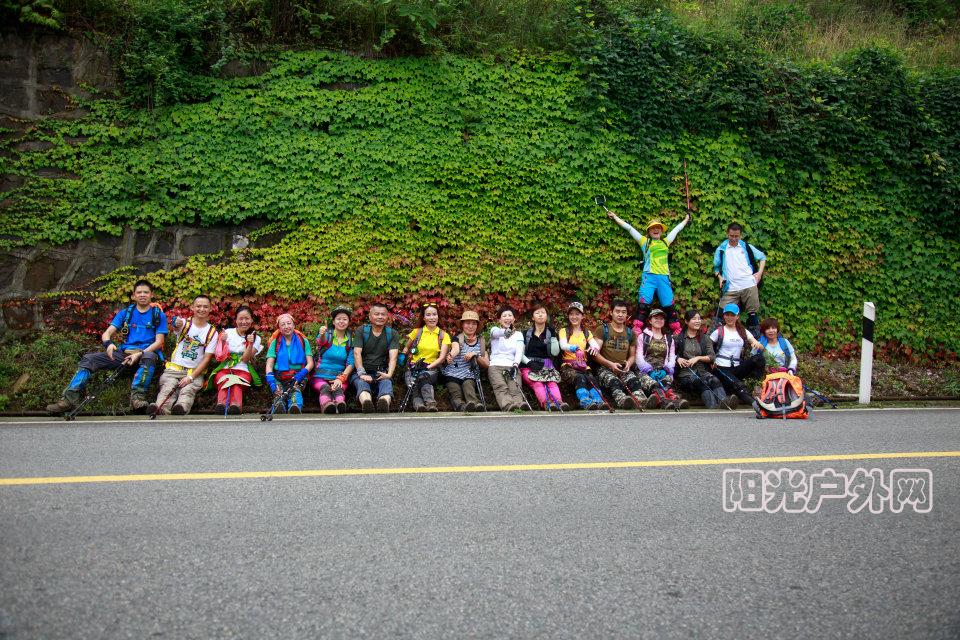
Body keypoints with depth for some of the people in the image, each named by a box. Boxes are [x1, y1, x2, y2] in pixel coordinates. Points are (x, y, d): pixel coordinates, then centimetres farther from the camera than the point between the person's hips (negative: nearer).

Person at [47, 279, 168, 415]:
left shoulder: (158, 315, 5)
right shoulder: (125, 313, 15)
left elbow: (158, 342, -3)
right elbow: (107, 334, 8)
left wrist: (140, 354, -19)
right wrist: (108, 343, -17)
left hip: (146, 352, -4)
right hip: (124, 353, 4)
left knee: (149, 358, -41)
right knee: (89, 358, -14)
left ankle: (137, 396, -51)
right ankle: (70, 397, -25)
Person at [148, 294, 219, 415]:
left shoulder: (212, 332, 5)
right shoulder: (184, 323, 6)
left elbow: (207, 358, 0)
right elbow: (176, 327, -21)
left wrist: (191, 377, -13)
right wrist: (176, 324, -48)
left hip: (195, 372, -1)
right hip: (174, 368, 1)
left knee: (188, 391, -30)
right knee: (167, 389, -27)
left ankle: (181, 408, -57)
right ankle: (158, 409, -51)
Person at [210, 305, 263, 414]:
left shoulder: (256, 339, 10)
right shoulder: (228, 333, 10)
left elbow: (245, 359, -3)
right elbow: (220, 357, 7)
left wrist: (250, 344, -18)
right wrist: (223, 341, -9)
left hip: (243, 370, 0)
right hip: (224, 368, 1)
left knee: (237, 384, -35)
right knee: (224, 381, -34)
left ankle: (236, 405, -60)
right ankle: (221, 404, -59)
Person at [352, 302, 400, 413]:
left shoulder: (392, 333, 12)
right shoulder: (361, 331, 9)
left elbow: (393, 357, -1)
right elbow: (357, 353, -4)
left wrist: (389, 374, -21)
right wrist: (362, 373, -19)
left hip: (382, 373, 1)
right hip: (363, 371, -1)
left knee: (387, 383, -33)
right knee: (361, 383, -34)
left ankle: (384, 402, -66)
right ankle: (366, 402, -67)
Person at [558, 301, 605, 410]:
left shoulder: (587, 333, 21)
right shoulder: (564, 331, 12)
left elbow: (596, 345, 2)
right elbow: (563, 345, -10)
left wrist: (595, 348, -25)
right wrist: (574, 348, -34)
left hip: (584, 366, 2)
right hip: (568, 366, -2)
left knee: (591, 379, -30)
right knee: (580, 378, -33)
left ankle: (599, 401, -51)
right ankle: (585, 401, -52)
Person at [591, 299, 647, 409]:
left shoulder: (630, 332, 20)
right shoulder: (603, 329, 7)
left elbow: (632, 355, 24)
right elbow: (595, 354, -2)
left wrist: (628, 364, -1)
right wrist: (610, 364, -17)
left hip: (624, 369, 3)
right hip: (604, 367, -3)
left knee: (634, 380, -34)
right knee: (612, 381, -39)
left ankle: (641, 400, -61)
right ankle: (621, 399, -66)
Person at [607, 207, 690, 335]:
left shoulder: (666, 242, 22)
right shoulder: (645, 241, 14)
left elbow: (677, 229, 37)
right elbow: (629, 228, 16)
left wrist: (686, 219, 52)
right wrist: (615, 217, 18)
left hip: (664, 277, 3)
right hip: (649, 276, -3)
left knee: (669, 306, 1)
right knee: (643, 304, -15)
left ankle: (678, 332, 7)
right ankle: (636, 331, -19)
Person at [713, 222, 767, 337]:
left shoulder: (746, 247, 12)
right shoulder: (721, 249, 10)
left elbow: (762, 257, 21)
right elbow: (716, 266, 20)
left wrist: (759, 273, 7)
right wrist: (720, 277, 1)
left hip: (749, 285, 1)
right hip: (730, 289, -1)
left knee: (753, 314, 4)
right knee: (722, 314, -9)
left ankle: (755, 339, 14)